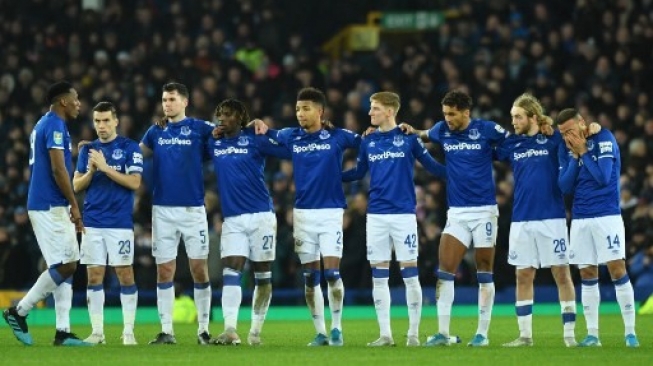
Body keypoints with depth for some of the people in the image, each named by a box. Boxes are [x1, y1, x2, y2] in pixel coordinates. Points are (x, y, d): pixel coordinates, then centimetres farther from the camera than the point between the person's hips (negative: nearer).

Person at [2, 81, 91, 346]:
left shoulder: (44, 125, 19)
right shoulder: (55, 126, -12)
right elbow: (58, 169, -20)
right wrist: (74, 205, -15)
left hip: (54, 207, 10)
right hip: (50, 207, -10)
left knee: (67, 266, 7)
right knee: (63, 267, -8)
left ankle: (63, 332, 5)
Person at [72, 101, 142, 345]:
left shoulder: (130, 148, -1)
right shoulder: (88, 150, 12)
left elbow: (134, 182, -10)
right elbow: (77, 185, 10)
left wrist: (105, 167, -16)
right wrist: (91, 170, -9)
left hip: (120, 223, -4)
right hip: (92, 223, 4)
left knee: (125, 275, -3)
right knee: (94, 276, 2)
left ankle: (128, 331, 2)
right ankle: (97, 332, 6)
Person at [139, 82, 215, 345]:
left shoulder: (199, 128, 0)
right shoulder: (156, 132, 10)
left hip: (193, 209, -3)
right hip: (162, 210, 3)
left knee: (199, 270, -2)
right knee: (164, 271, 2)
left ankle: (203, 329, 7)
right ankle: (166, 331, 6)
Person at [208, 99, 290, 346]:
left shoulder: (254, 141, -3)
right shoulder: (213, 144, 8)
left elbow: (290, 150, -4)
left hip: (260, 216, -3)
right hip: (232, 220, 3)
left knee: (262, 276, 4)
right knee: (230, 272, -12)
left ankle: (255, 331, 12)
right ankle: (230, 330, -20)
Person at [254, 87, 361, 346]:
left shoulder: (337, 137, -1)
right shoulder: (290, 137, 6)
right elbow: (267, 137, 21)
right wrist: (262, 128, -1)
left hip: (331, 211, -3)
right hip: (303, 213, 3)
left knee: (332, 272, -9)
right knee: (310, 277, 3)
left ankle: (336, 329, 5)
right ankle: (320, 332, 11)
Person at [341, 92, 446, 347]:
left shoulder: (409, 138, -2)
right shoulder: (368, 142, 9)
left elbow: (432, 167, 0)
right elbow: (358, 173, 19)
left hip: (404, 214, -4)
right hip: (376, 216, 4)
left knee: (410, 274, -2)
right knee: (379, 276, 4)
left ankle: (414, 333, 4)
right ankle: (385, 335, 10)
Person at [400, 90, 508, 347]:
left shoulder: (486, 130, -7)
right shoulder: (442, 130, 3)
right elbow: (424, 136, 24)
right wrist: (410, 131, 5)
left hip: (484, 210, -3)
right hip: (456, 212, 3)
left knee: (484, 273, 3)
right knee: (444, 270, -6)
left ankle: (482, 333, 9)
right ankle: (443, 333, -4)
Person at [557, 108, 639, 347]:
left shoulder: (604, 139, -8)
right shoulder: (566, 148, 7)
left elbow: (603, 178, -17)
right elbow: (565, 187, 2)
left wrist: (583, 150, -12)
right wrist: (575, 156, -7)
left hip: (607, 215, -5)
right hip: (580, 219, 5)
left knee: (617, 269, -9)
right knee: (587, 274, 5)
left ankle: (630, 331, -5)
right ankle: (592, 334, 10)